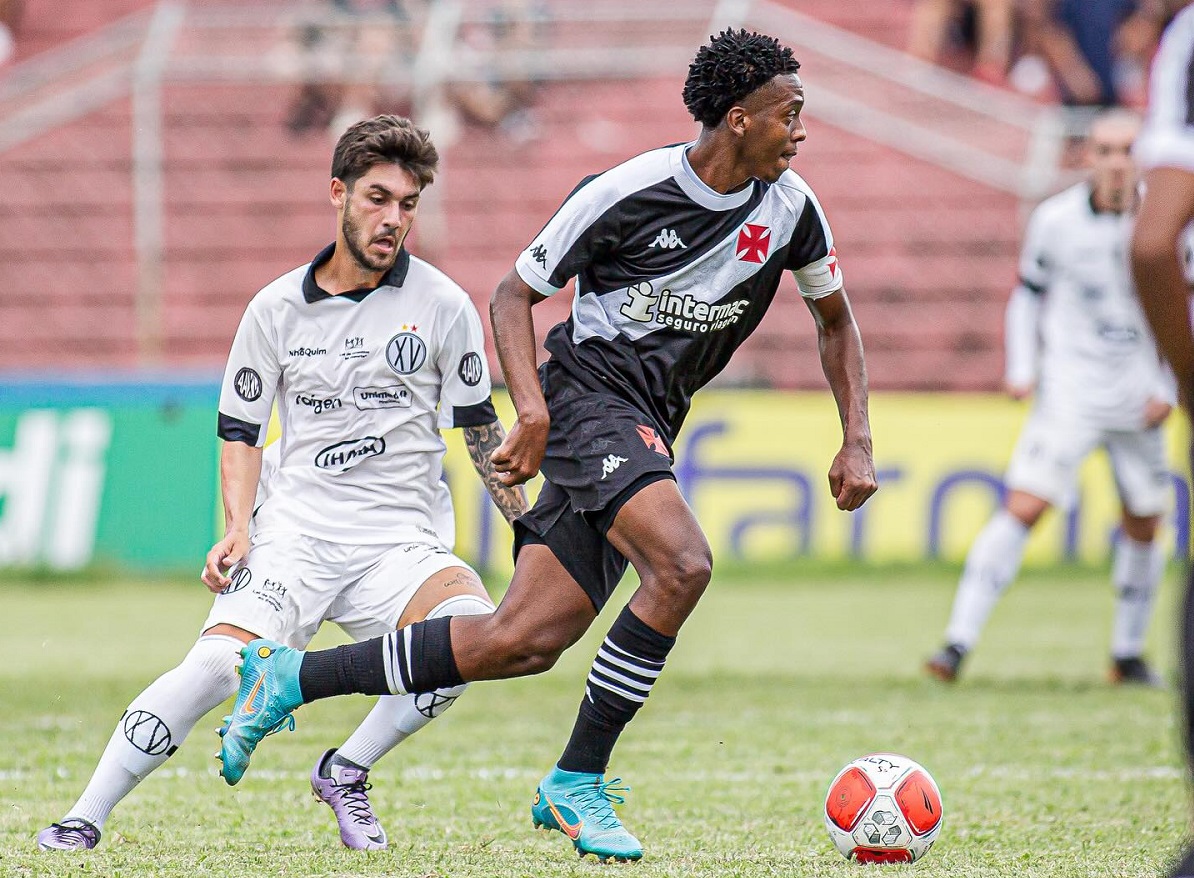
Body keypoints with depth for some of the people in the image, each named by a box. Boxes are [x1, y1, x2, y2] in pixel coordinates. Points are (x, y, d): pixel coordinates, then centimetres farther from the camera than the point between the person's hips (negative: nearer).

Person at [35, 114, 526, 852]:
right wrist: (238, 528, -1)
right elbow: (241, 432, 14)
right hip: (294, 530, 0)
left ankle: (348, 772, -9)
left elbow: (482, 430, 12)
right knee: (218, 665, -26)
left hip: (402, 540, 1)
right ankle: (84, 819, -15)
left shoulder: (443, 305, 4)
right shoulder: (277, 309, 6)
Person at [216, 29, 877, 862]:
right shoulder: (626, 192, -12)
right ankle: (576, 783, -19)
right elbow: (515, 294, -2)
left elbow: (836, 322, 19)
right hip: (590, 394, -6)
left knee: (525, 642, -2)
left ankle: (291, 677, 9)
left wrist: (857, 442, 8)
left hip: (648, 429, 6)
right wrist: (531, 406, -17)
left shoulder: (790, 208, 3)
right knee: (683, 563, -30)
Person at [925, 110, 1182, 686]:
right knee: (1023, 509, -16)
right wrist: (1021, 368, -1)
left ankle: (1128, 655, 29)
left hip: (1138, 397, 3)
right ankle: (958, 643, -17)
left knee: (1144, 525, 11)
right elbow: (1028, 292, 8)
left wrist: (1168, 386, 0)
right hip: (1069, 395, -3)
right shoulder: (1055, 220, -7)